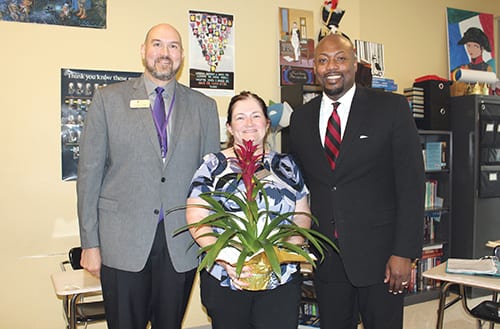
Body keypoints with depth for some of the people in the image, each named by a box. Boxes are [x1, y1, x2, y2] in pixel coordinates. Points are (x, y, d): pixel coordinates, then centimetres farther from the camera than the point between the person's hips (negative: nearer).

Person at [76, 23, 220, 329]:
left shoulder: (204, 106, 7)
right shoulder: (109, 98, 2)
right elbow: (89, 172, 0)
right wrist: (90, 243, -3)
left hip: (182, 245, 2)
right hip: (122, 243, -1)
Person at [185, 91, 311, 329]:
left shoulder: (286, 166, 9)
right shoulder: (213, 165, 2)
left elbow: (302, 216, 8)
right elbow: (196, 219, -4)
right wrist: (225, 259, -16)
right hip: (224, 279, -1)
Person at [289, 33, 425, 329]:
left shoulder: (392, 108, -4)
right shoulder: (301, 118, 7)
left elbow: (411, 183, -7)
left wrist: (405, 252, -12)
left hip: (378, 253, -3)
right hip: (325, 257, 3)